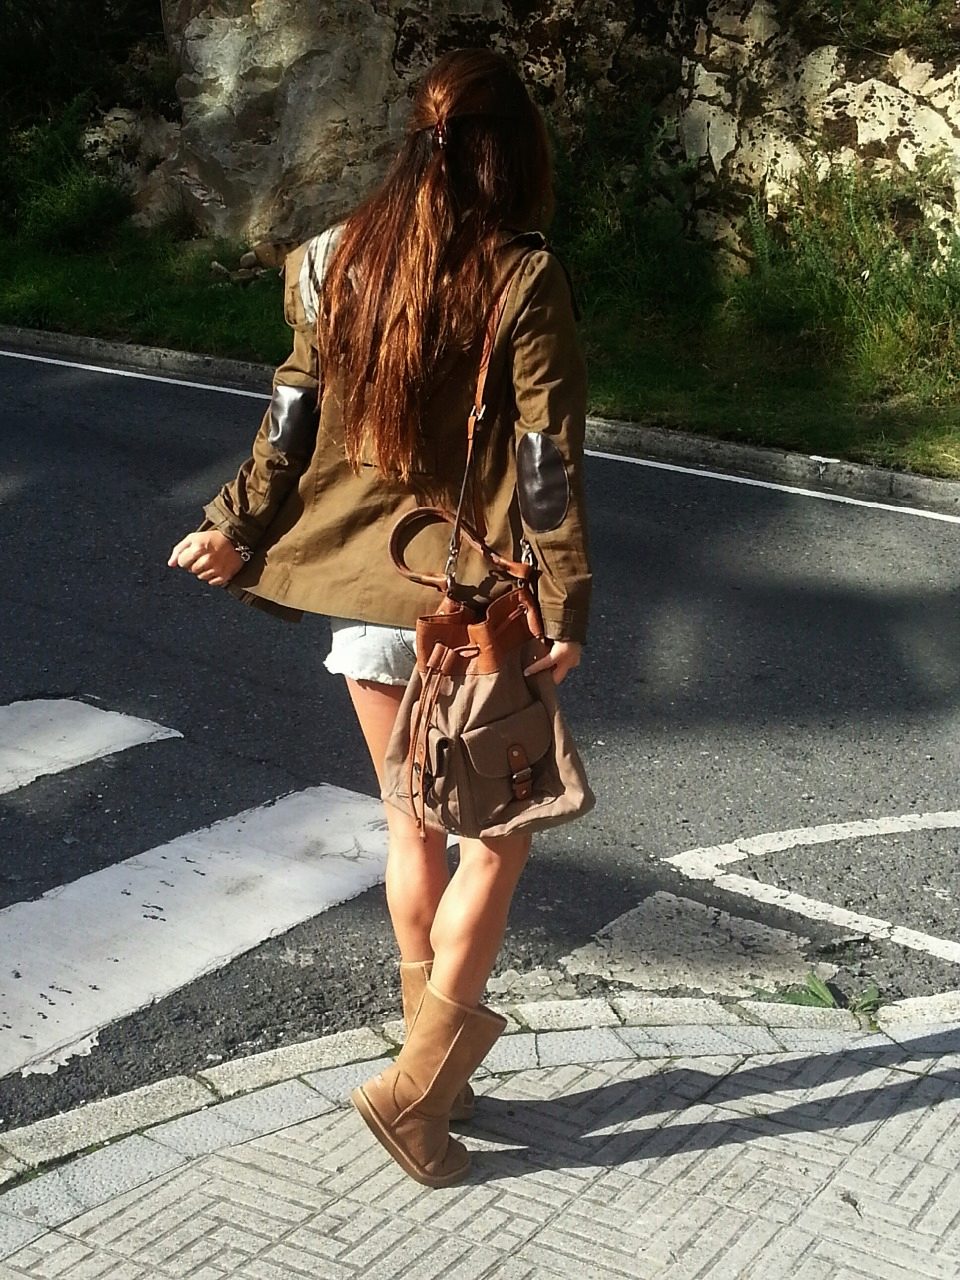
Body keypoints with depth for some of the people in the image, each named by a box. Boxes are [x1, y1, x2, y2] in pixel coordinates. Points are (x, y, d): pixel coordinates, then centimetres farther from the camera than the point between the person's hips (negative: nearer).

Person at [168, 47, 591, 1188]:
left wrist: (233, 528, 10)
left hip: (363, 587, 5)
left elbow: (295, 419, 2)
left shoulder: (338, 259, 0)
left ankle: (439, 1058, 30)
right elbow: (545, 458, -13)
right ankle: (414, 1083, 9)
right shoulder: (523, 278, -12)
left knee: (411, 825, 18)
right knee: (496, 835, 11)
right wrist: (566, 607, -9)